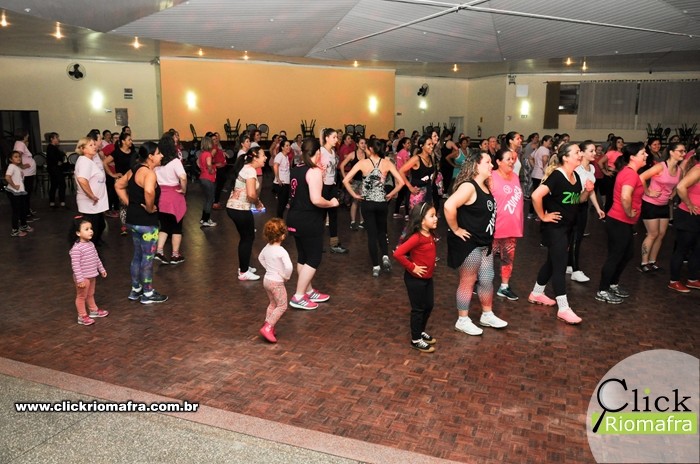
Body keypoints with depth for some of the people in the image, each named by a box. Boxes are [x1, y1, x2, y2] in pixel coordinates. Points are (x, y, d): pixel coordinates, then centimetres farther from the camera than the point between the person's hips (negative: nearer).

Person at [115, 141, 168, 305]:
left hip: (133, 219, 9)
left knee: (138, 255, 20)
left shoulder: (135, 170, 9)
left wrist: (128, 203, 12)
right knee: (148, 257, 3)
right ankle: (148, 294, 14)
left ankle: (135, 290, 31)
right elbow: (149, 191, -41)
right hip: (146, 222, -9)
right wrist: (149, 208, -24)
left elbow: (118, 185, 19)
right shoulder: (149, 173, -20)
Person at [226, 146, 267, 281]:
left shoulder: (245, 168, 13)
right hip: (241, 210, -9)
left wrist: (256, 201, 4)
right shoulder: (250, 171, -17)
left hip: (233, 207, 10)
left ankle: (243, 267, 34)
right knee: (248, 238, 4)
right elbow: (251, 194, -27)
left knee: (245, 237, 21)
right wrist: (258, 203, -8)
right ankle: (243, 273, 13)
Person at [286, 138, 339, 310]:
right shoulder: (314, 171, -17)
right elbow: (316, 200, -27)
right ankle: (298, 297, 3)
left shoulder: (296, 169, 8)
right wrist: (331, 203, -9)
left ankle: (309, 292, 29)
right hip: (309, 221, -9)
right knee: (313, 259, 3)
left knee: (303, 257, 17)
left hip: (295, 218, 9)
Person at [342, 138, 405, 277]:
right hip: (382, 202, 1)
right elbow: (401, 182, -10)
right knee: (382, 231, 21)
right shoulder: (387, 163, -4)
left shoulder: (362, 163, -7)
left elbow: (346, 180, -12)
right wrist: (391, 194, 2)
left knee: (372, 234, 8)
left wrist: (354, 195, -2)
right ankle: (385, 257, 1)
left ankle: (376, 266, 9)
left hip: (367, 203, -1)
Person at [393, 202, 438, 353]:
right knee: (418, 309, 4)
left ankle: (421, 331, 39)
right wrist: (411, 267, -23)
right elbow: (397, 253, -33)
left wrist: (431, 264, 8)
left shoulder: (430, 235, 1)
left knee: (429, 306, 19)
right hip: (415, 279, -8)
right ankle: (415, 340, 20)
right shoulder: (417, 237, -26)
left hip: (427, 278, 8)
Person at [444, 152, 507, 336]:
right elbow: (449, 206, -35)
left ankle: (487, 315, 34)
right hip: (469, 243, -9)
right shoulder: (469, 186, -21)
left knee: (487, 279, 17)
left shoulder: (485, 186, 7)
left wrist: (489, 236, 14)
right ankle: (463, 320, 18)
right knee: (468, 282, 3)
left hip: (484, 243, 9)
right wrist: (456, 229, -24)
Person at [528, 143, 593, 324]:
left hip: (568, 226, 9)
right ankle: (563, 309, -1)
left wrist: (587, 191, -3)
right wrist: (543, 216, -20)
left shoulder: (576, 176, 6)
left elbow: (577, 200, 17)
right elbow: (536, 195, -31)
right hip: (554, 227, -9)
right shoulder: (556, 176, -21)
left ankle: (536, 294, 33)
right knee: (560, 265, -6)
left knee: (553, 262, 18)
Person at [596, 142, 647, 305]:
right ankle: (602, 291, 11)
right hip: (620, 222, -10)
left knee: (628, 254, 20)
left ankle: (613, 284, 33)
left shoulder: (628, 171, 11)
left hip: (623, 222, 10)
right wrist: (629, 213, -22)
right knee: (615, 256, 0)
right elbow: (625, 197, -36)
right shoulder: (630, 173, -20)